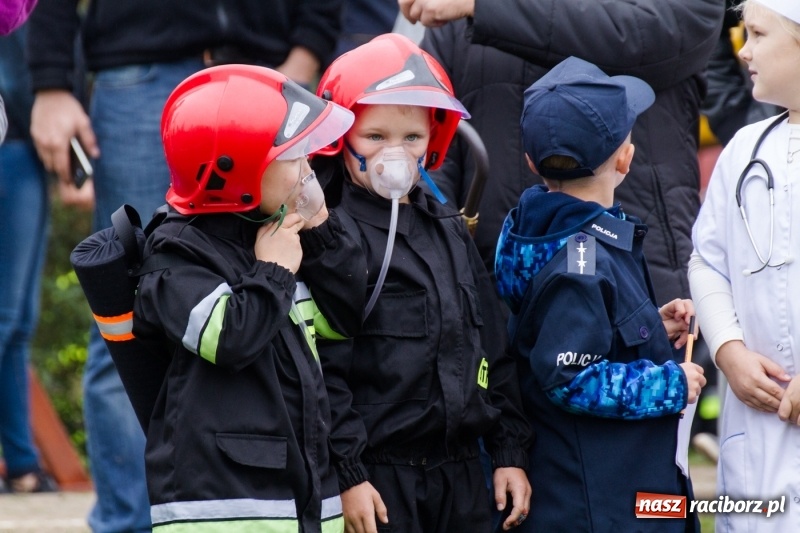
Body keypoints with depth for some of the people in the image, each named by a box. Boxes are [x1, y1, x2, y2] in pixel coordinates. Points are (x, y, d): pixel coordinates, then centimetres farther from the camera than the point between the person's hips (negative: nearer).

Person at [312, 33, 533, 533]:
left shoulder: (450, 231, 15)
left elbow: (494, 350, 19)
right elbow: (321, 369, -14)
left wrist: (510, 451, 14)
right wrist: (346, 473, -18)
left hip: (462, 475, 7)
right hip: (377, 481, -7)